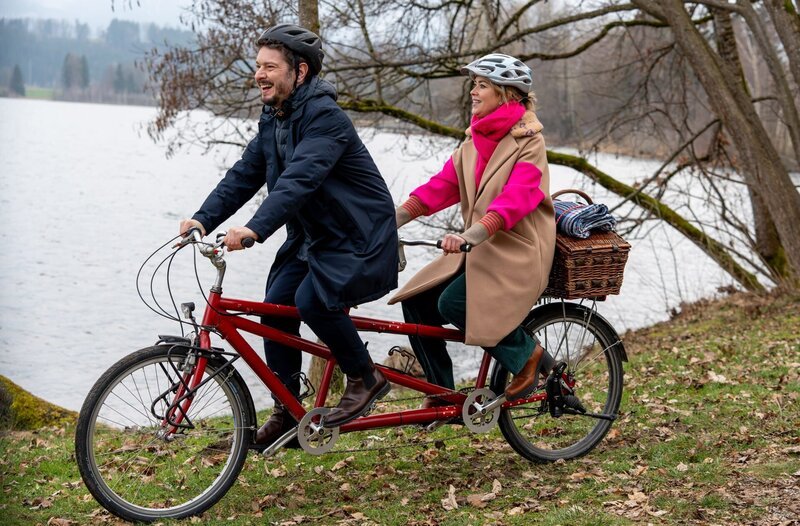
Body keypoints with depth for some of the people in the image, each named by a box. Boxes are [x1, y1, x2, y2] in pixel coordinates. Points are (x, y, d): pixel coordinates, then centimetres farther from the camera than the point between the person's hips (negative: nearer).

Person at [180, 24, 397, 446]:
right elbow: (244, 175, 2)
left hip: (358, 235, -9)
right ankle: (286, 414, 10)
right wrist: (203, 218, -12)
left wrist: (255, 229, -46)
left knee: (313, 300, -26)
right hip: (312, 235, 9)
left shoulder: (324, 116, -22)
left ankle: (365, 377, -3)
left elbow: (299, 179, -35)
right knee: (276, 307, -2)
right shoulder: (272, 120, 6)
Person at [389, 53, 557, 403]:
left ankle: (528, 354, -5)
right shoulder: (475, 140, 11)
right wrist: (393, 218, -9)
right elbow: (442, 185, 4)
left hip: (516, 251, -7)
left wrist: (471, 235, -40)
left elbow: (516, 197, -25)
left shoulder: (528, 141, -11)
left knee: (452, 303, -25)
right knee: (417, 302, -6)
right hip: (479, 248, 7)